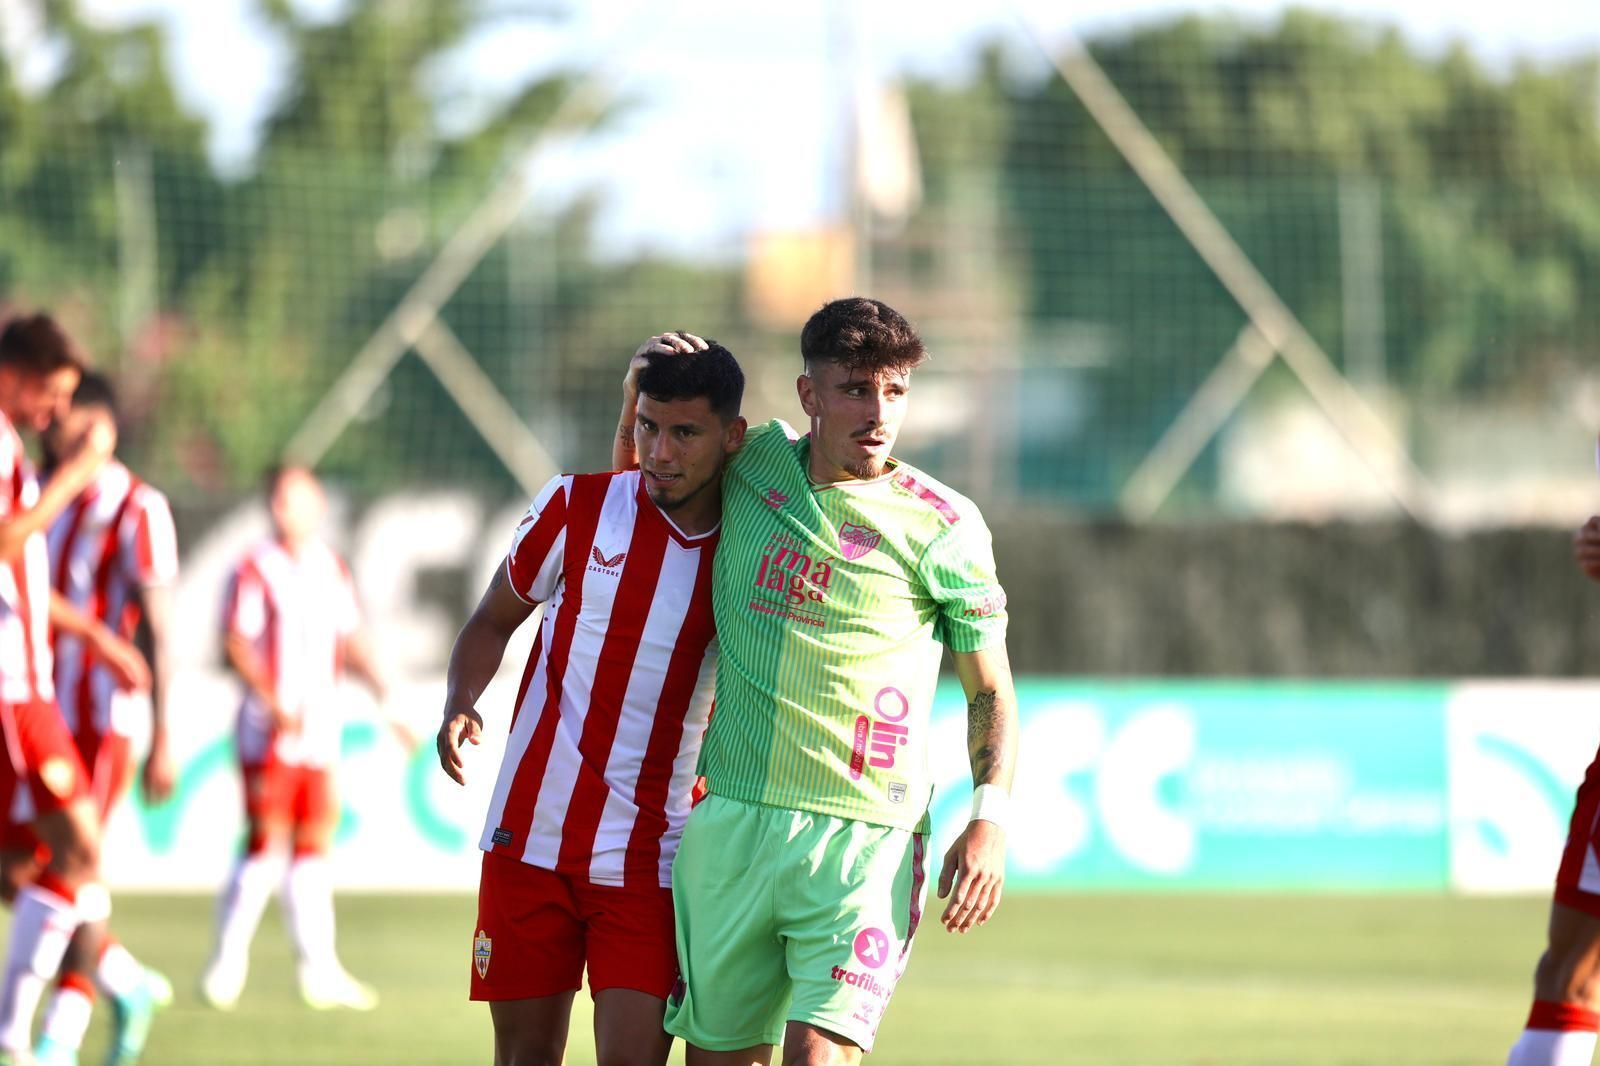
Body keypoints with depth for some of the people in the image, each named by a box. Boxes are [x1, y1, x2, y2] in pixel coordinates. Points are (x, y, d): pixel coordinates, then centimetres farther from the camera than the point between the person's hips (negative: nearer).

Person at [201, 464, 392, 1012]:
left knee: (314, 845, 7)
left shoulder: (333, 569, 13)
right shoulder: (257, 568, -8)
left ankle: (320, 968, 10)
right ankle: (227, 962, 1)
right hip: (269, 731, -6)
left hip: (320, 727, 6)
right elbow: (237, 641, -14)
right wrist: (275, 703, -22)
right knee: (267, 845, -9)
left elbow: (350, 642, 19)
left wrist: (385, 695, 11)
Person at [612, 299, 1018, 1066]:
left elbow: (990, 690, 5)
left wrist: (989, 820, -7)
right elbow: (633, 467, 31)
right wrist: (645, 374, 13)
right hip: (730, 823, 4)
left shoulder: (945, 527, -2)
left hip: (862, 839, -4)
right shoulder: (753, 464, 7)